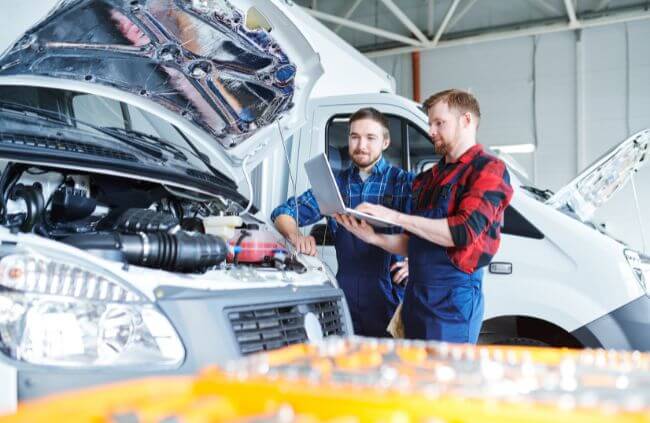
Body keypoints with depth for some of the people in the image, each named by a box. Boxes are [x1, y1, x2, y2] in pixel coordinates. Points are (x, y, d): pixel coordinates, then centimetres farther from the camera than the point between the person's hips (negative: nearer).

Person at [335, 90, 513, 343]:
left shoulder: (489, 169, -5)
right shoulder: (430, 177, 19)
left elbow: (465, 232, -20)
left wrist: (397, 217, -19)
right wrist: (373, 238, 2)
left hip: (453, 300, -7)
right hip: (415, 297, 8)